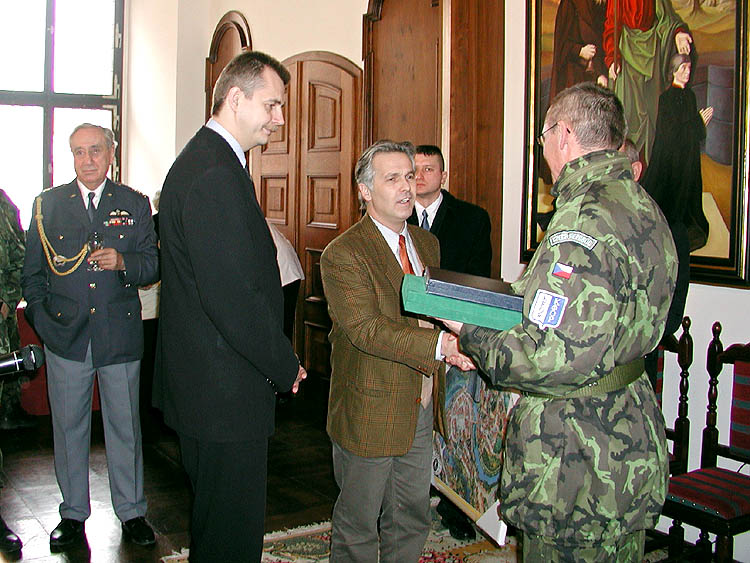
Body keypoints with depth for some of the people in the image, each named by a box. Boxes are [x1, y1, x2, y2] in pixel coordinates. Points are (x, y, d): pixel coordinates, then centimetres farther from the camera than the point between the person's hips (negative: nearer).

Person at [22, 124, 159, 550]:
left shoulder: (135, 205, 7)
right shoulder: (48, 204, 8)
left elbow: (153, 266, 3)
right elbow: (32, 272, 10)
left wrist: (122, 262, -16)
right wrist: (41, 318, 0)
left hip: (121, 335, 0)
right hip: (65, 338, 1)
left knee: (125, 427, 7)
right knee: (68, 427, 8)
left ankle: (132, 511, 21)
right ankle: (73, 514, 23)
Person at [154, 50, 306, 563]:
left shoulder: (207, 162, 14)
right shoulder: (214, 175, -21)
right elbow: (232, 296, -26)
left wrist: (278, 358, 15)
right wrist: (286, 365, -12)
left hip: (206, 383, 11)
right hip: (224, 391, -11)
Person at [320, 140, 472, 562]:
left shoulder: (428, 243, 10)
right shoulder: (343, 254, -15)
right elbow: (366, 329, -27)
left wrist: (459, 332, 0)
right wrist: (439, 344, -36)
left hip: (422, 409, 7)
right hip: (371, 412, -6)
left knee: (412, 519, 19)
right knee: (358, 526, 11)